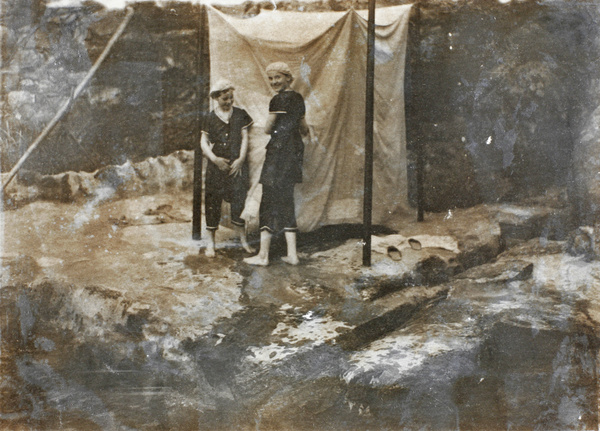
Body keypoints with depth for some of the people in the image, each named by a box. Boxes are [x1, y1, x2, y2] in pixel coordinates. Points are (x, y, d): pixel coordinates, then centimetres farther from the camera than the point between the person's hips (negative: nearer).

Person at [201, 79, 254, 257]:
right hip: (216, 166, 0)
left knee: (239, 200, 0)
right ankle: (210, 242, 11)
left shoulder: (240, 115, 6)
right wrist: (214, 158, -9)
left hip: (237, 165, 0)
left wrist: (241, 159, -6)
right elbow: (204, 141, 4)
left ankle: (243, 239, 14)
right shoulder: (210, 118, 4)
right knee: (213, 202, 1)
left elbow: (245, 138, 4)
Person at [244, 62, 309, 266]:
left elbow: (268, 128, -8)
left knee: (270, 199, -3)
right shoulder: (298, 98, 14)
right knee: (286, 200, 11)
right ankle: (292, 253, 9)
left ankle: (263, 255, 1)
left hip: (279, 149, -8)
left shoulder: (278, 99, -11)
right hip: (295, 150, 8)